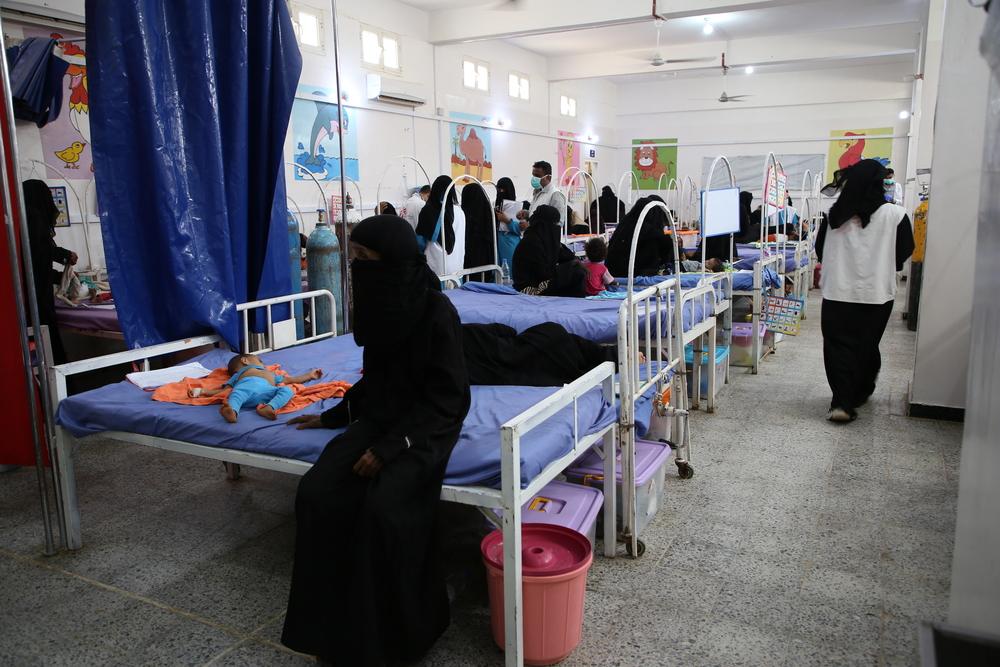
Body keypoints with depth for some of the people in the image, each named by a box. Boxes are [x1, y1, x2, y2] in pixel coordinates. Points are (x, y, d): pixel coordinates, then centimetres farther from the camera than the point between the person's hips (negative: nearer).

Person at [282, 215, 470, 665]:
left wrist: (390, 447, -23)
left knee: (384, 505, -29)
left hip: (427, 424, -7)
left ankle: (398, 628, -3)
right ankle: (335, 619, 2)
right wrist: (333, 415, 16)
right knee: (317, 491, -15)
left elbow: (443, 396, -17)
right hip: (381, 416, 7)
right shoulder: (380, 303, 4)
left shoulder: (437, 311, -18)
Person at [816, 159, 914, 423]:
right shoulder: (895, 215, -8)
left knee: (839, 347, 4)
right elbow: (904, 253, 0)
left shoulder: (835, 214, -2)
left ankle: (841, 402, -6)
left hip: (837, 292, 1)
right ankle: (858, 394, 30)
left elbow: (820, 250, 8)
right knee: (866, 347, 14)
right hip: (876, 293, 0)